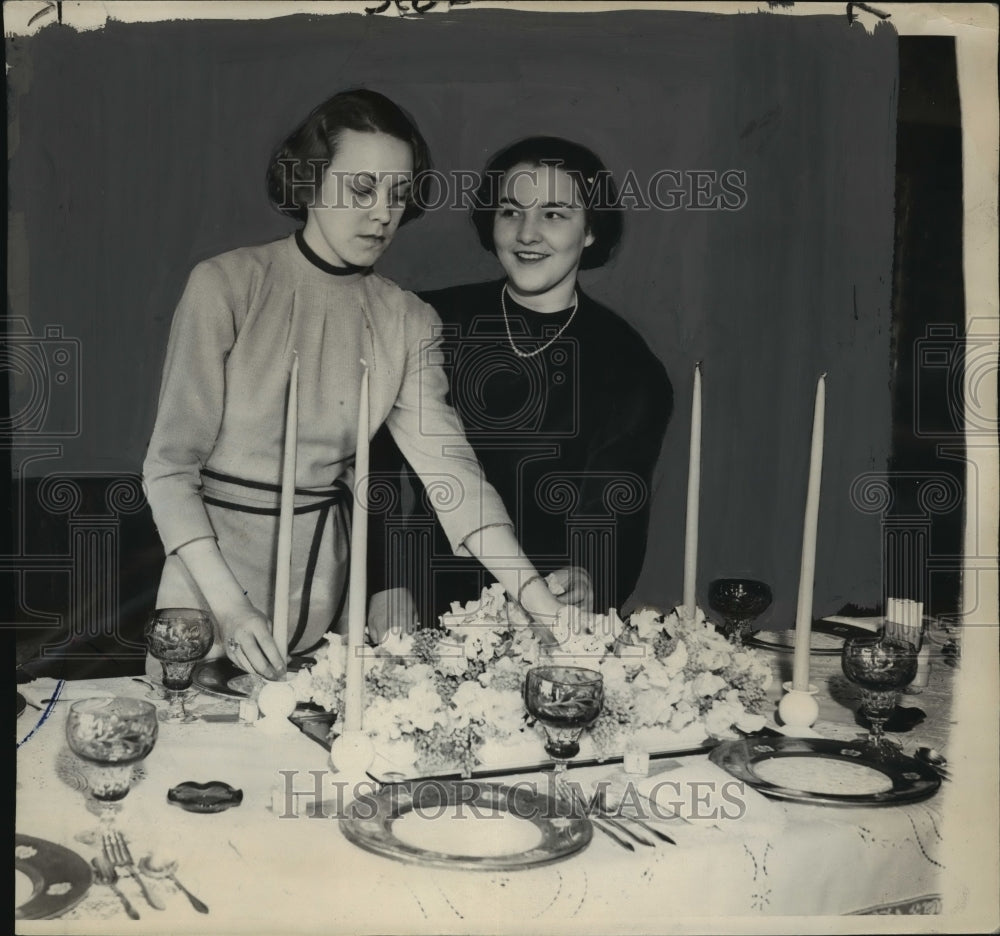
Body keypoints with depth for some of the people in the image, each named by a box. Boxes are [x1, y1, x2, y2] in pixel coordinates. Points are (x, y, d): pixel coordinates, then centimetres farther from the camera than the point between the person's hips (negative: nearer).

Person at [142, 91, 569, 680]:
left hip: (328, 576, 3)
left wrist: (541, 602, -25)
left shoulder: (407, 322, -2)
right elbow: (170, 466, -12)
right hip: (217, 559, -3)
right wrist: (228, 605, -24)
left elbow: (450, 463, -12)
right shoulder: (228, 285, -12)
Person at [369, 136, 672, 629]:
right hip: (422, 610, 0)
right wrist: (388, 587, -10)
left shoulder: (630, 371, 1)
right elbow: (377, 464, 3)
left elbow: (614, 518, -4)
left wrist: (589, 582, -27)